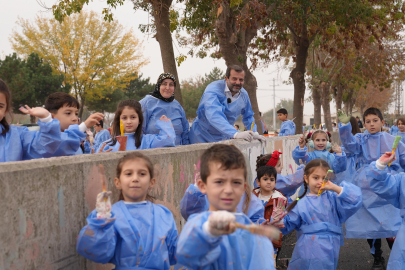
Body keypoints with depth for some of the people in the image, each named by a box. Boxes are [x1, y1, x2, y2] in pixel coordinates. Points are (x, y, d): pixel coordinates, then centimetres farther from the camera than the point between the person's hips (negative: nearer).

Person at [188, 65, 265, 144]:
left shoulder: (244, 95, -4)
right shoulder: (213, 89, -25)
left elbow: (248, 117, 13)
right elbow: (214, 116, -42)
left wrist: (254, 133, -7)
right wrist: (236, 134, -52)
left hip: (223, 138, 5)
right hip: (202, 138, -5)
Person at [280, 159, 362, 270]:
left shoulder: (333, 198, 4)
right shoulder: (301, 203, 7)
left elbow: (355, 201, -9)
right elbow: (288, 224, 7)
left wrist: (335, 188, -12)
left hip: (328, 251, -1)